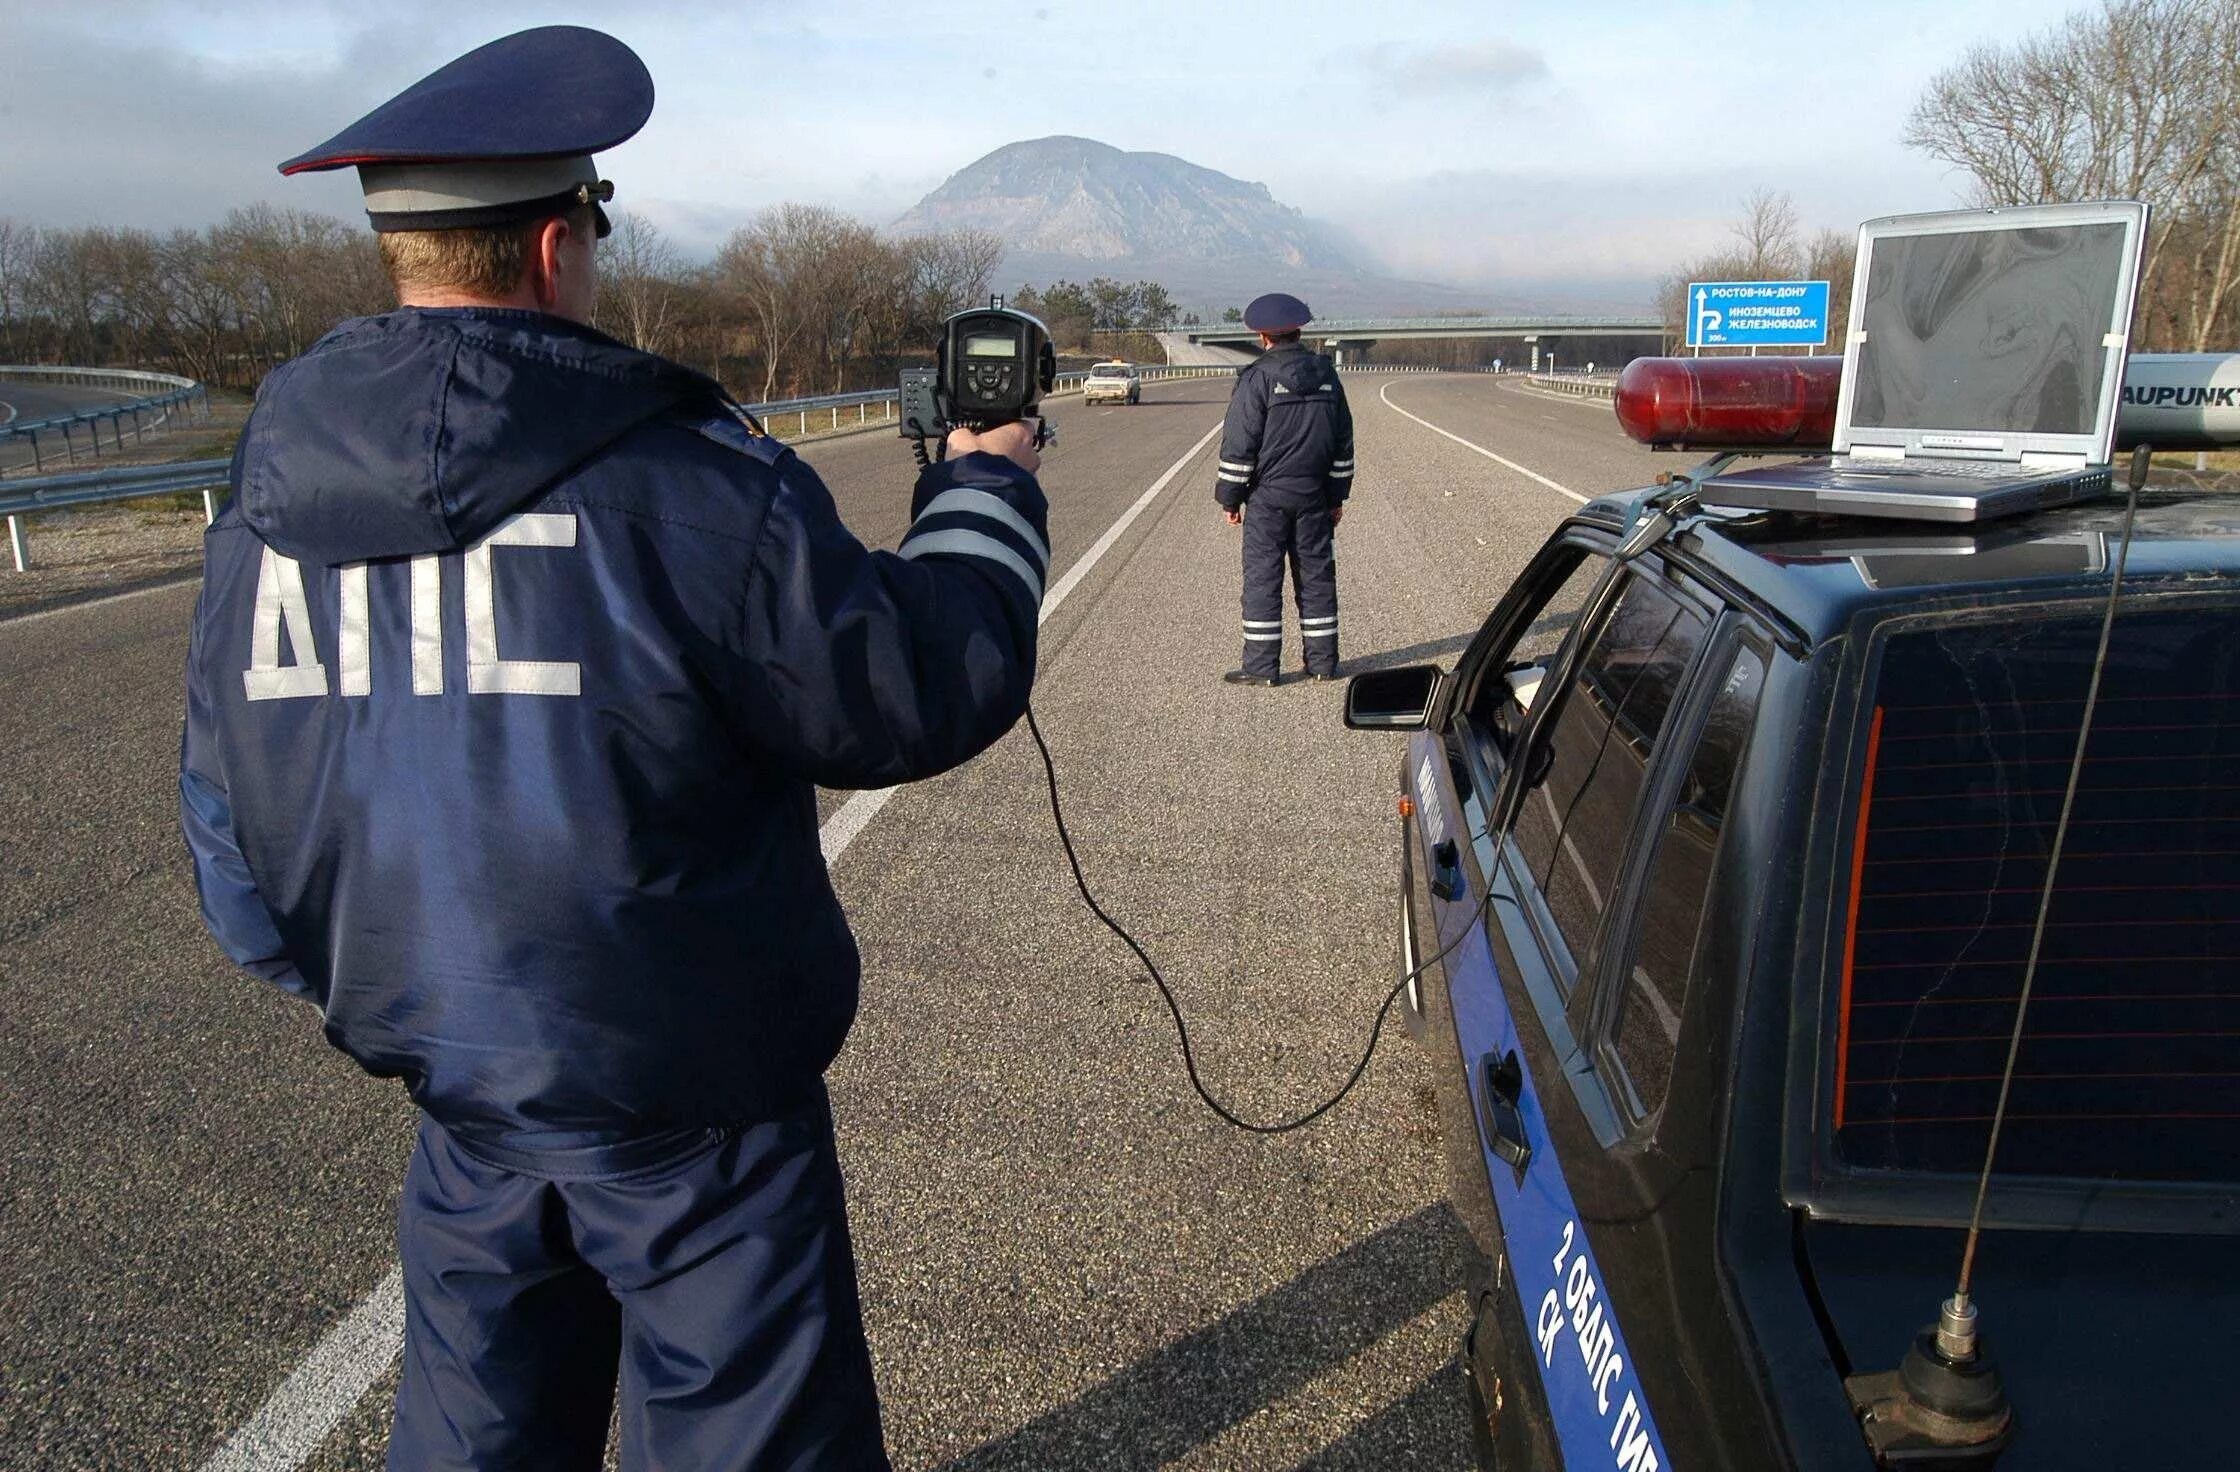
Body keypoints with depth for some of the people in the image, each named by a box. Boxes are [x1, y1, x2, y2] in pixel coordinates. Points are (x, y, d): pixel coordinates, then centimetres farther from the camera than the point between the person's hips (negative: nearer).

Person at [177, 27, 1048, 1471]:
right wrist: (986, 488, 2)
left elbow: (235, 842, 8)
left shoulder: (267, 504, -1)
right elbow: (922, 693, -15)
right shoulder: (676, 483, -22)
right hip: (685, 1097, -6)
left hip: (453, 1086, 7)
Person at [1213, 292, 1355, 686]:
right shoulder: (1325, 373, 9)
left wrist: (1229, 497, -2)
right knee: (1316, 573, 10)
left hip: (1268, 495, -5)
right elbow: (1343, 440, 13)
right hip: (1314, 495, 5)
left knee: (1262, 577, 0)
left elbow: (1239, 445, -11)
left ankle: (1261, 665, 1)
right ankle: (1322, 661, 15)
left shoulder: (1257, 377, -10)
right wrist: (1338, 495, 19)